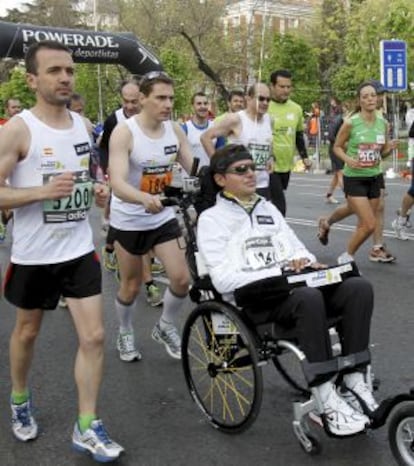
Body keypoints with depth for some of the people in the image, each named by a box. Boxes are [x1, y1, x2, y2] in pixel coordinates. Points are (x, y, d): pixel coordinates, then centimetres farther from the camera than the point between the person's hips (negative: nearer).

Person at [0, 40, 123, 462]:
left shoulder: (81, 124, 5)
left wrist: (95, 189, -1)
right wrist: (43, 191, -28)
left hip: (79, 249, 4)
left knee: (93, 336, 0)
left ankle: (86, 427, 12)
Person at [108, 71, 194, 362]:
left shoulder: (175, 130, -4)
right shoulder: (124, 133, -21)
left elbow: (196, 169, -2)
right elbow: (118, 183, -32)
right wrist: (146, 199, -52)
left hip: (164, 217, 4)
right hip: (130, 220, -4)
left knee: (182, 278, -3)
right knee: (131, 286, 9)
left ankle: (166, 327, 25)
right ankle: (125, 333, 36)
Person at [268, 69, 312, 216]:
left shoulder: (296, 109, 8)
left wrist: (304, 156, 12)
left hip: (287, 166, 6)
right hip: (269, 166, -6)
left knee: (276, 203, 15)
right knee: (279, 206, -12)